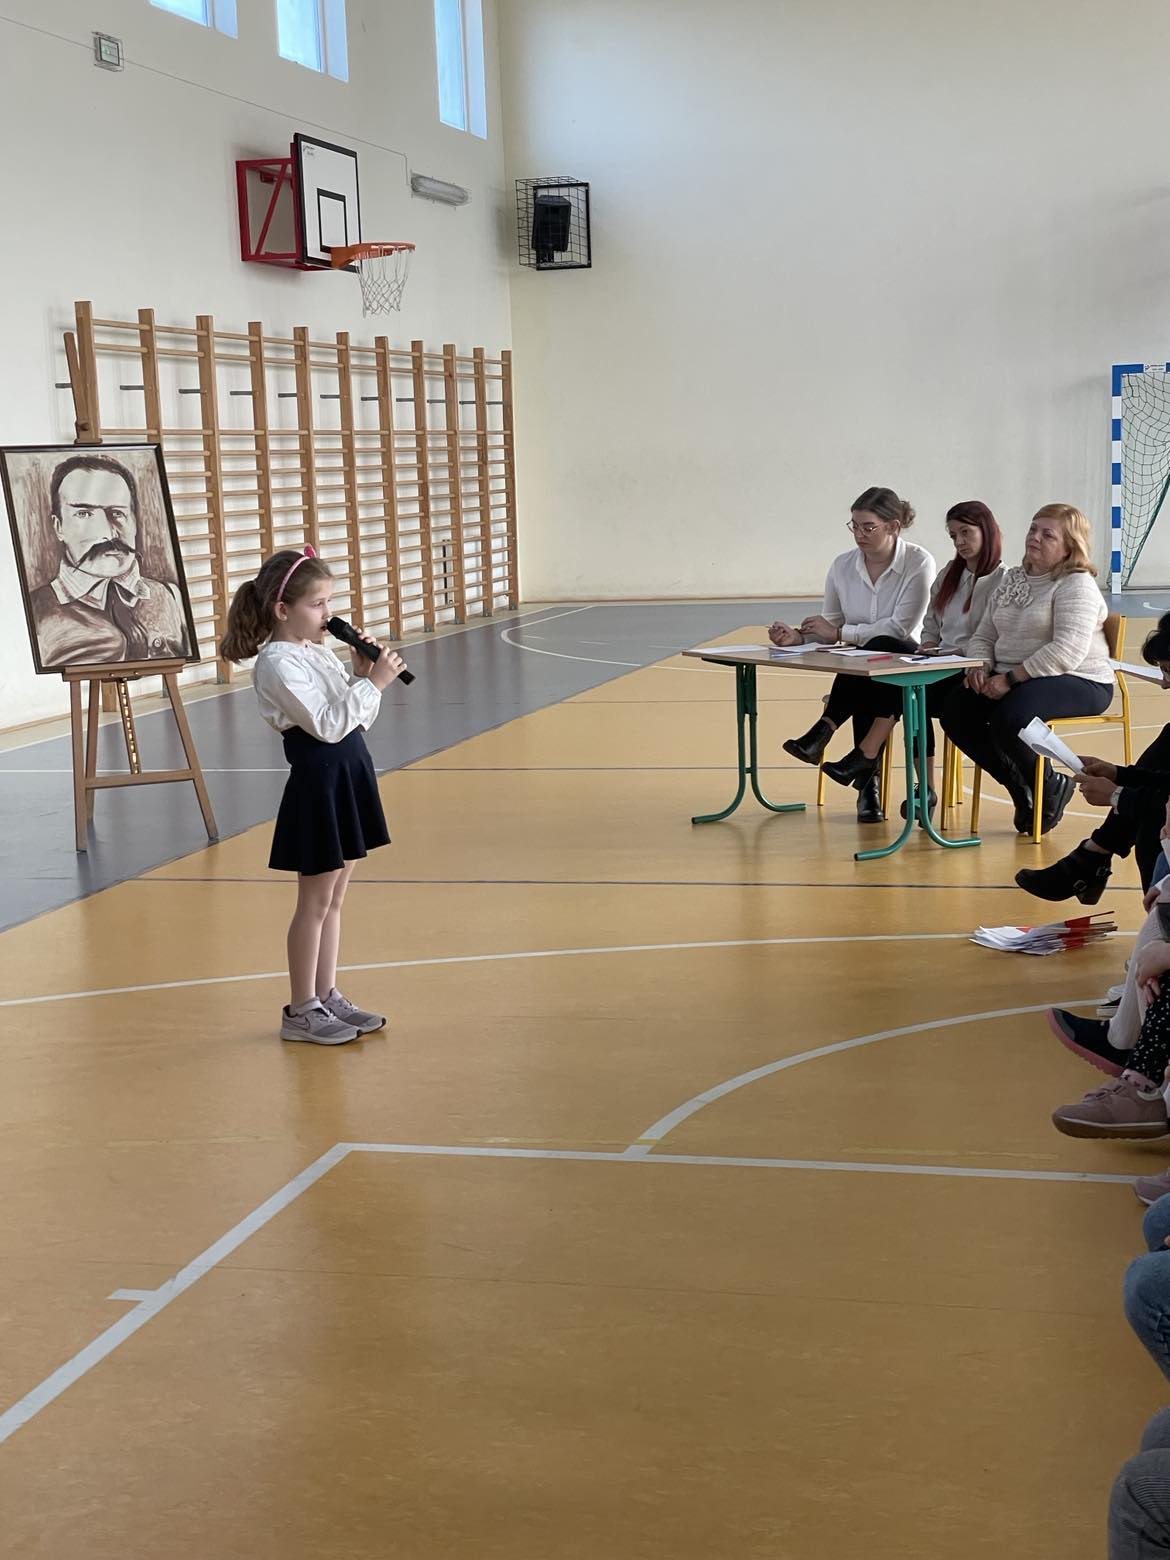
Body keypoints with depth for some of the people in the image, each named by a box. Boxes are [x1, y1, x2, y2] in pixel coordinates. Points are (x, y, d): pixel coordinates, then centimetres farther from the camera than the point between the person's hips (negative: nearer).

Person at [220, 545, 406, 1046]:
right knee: (315, 901, 0)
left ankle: (327, 997, 23)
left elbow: (355, 720, 14)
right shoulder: (277, 663, -15)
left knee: (334, 898, 14)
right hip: (318, 784, -9)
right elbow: (328, 725, -22)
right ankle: (300, 1011, 9)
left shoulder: (318, 653, 11)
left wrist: (364, 675, 0)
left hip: (349, 777, 9)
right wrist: (372, 682, -19)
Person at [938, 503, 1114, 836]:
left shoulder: (1077, 585, -10)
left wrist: (1011, 678, -24)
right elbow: (984, 636, 18)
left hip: (1078, 683, -8)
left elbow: (1067, 652, -22)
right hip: (1012, 680, 8)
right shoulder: (1011, 580, 16)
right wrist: (980, 667, -5)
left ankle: (1051, 788, -3)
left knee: (1009, 719, -34)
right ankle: (1020, 787, 4)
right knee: (955, 712, -13)